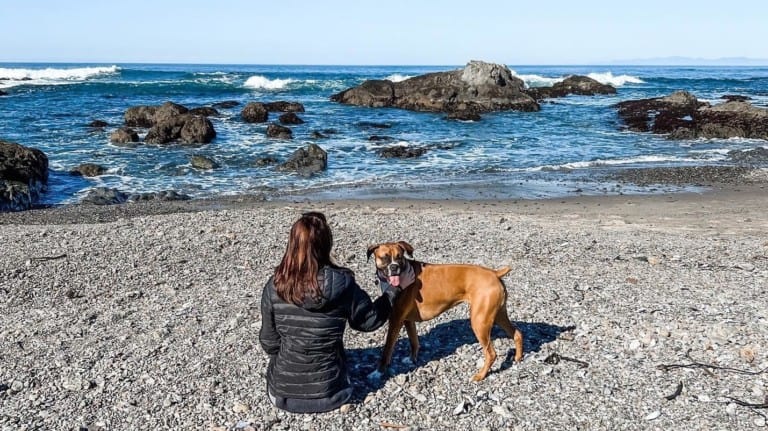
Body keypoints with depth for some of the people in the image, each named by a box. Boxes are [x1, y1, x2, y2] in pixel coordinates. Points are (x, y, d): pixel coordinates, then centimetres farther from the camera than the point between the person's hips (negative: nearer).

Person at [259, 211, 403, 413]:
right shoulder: (342, 284, -17)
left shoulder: (274, 286, -13)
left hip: (282, 391, 1)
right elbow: (370, 320, -1)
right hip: (328, 392, -1)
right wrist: (392, 291, 14)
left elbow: (269, 341, -3)